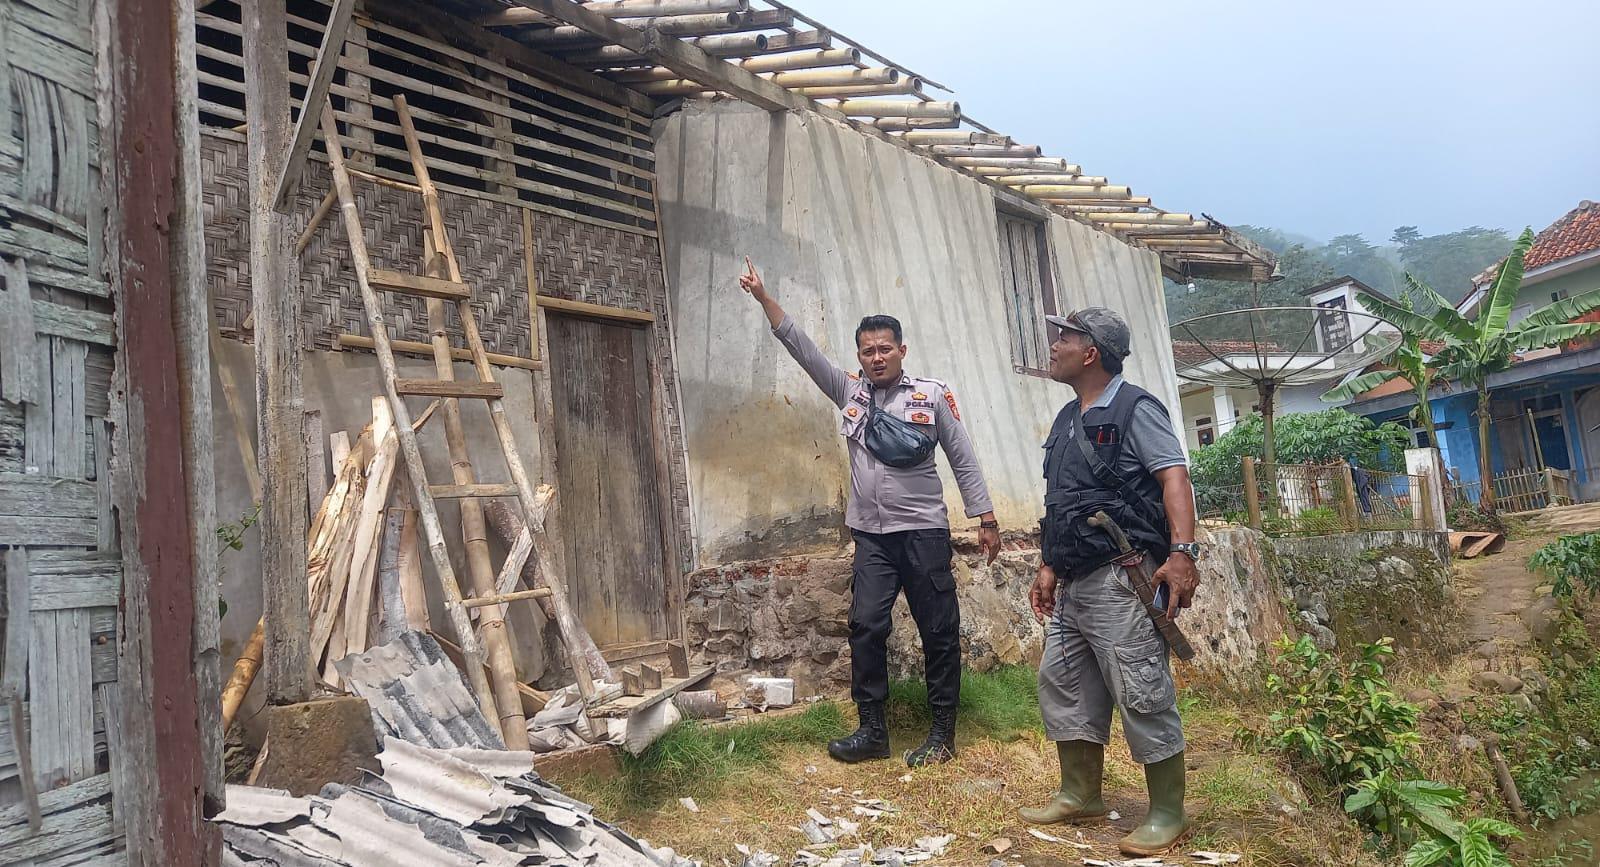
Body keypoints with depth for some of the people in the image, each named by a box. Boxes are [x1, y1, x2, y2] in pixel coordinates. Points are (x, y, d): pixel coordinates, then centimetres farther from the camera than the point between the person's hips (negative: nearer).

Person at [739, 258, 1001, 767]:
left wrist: (986, 519, 1)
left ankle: (943, 733, 14)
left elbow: (963, 460, 3)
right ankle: (873, 731, 7)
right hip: (871, 536, 3)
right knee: (866, 627, -2)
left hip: (923, 533, -3)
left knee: (939, 632, 3)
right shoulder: (849, 392, 8)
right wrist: (763, 298, -4)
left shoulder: (932, 396, -1)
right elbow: (802, 348, 3)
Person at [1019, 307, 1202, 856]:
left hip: (1120, 580, -9)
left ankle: (1168, 814, 8)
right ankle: (1081, 795, 27)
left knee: (1142, 694, -4)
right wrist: (1048, 568, 20)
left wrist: (1182, 552, -28)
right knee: (1063, 685, 13)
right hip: (1073, 585, 9)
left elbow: (1174, 479, -17)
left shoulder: (1134, 409, -7)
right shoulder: (1066, 421, 19)